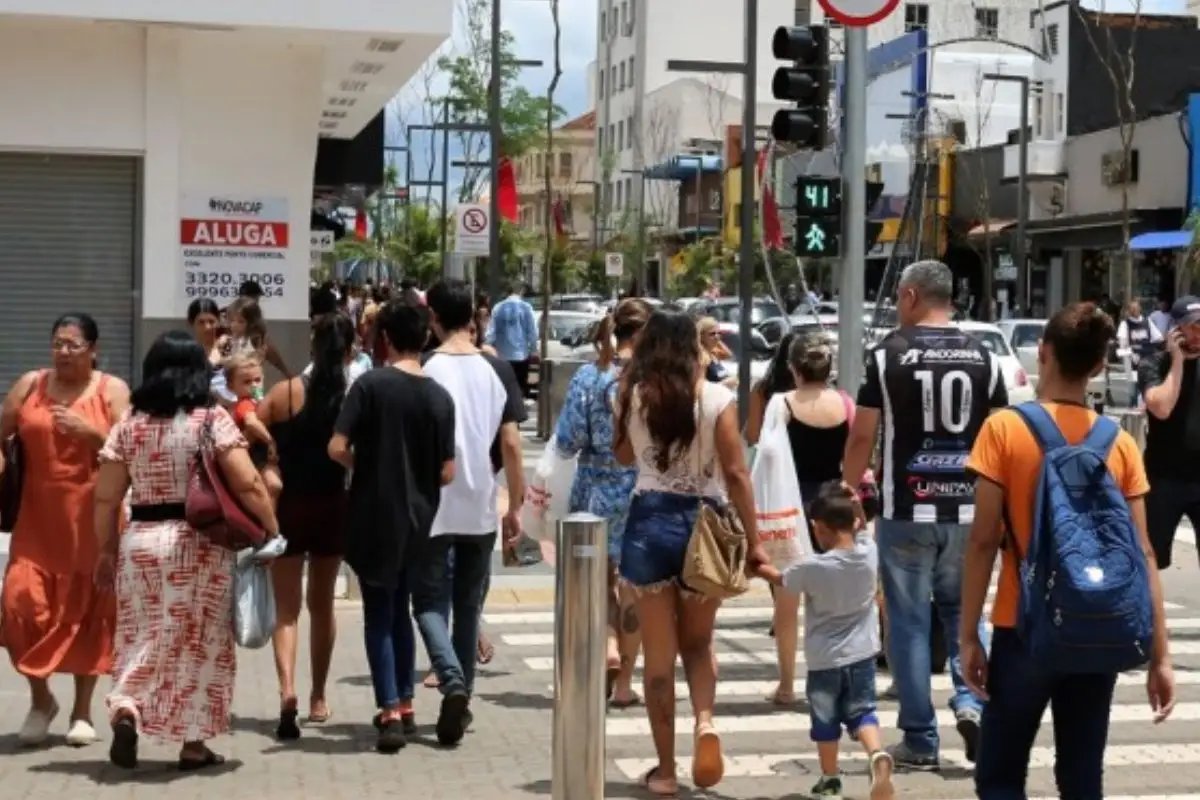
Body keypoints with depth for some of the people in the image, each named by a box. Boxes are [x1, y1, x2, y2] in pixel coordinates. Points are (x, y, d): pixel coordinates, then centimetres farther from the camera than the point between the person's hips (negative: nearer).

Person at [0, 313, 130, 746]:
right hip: (37, 518, 2)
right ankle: (40, 697, 13)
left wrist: (90, 433, -17)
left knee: (86, 610, 5)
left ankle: (82, 710, 17)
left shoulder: (112, 390, 0)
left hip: (92, 520, -1)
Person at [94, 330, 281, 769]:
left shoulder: (129, 425, 3)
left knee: (142, 634, 11)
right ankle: (193, 742, 14)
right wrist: (272, 529, 1)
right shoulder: (213, 420, -5)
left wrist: (107, 550, 14)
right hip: (201, 543, -2)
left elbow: (106, 498, 4)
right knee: (201, 640, 9)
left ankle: (125, 707, -13)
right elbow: (247, 485, -11)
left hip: (141, 542, 2)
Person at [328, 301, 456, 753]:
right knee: (400, 611, 19)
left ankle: (390, 712, -5)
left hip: (374, 517, -3)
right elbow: (447, 473, -2)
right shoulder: (439, 396, -2)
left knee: (378, 616, 3)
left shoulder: (370, 384, -11)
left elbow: (337, 448, -15)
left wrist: (363, 466, 5)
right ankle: (404, 705, 25)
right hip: (418, 519, 3)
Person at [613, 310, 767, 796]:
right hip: (703, 524, 0)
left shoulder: (632, 397, 1)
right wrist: (753, 541, -3)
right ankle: (706, 723, -8)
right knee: (698, 643, 19)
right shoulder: (717, 399, -5)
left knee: (659, 654, 8)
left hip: (650, 524, 0)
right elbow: (736, 474, -7)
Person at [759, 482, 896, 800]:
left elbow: (780, 579, -2)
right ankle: (877, 755, -16)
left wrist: (758, 566, 16)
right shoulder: (869, 552, -11)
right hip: (862, 654, 3)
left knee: (826, 720, 13)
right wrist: (849, 505, 1)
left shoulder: (813, 568, -21)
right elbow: (860, 529, 13)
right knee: (861, 712, 11)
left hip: (824, 659, -3)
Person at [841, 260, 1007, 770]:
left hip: (906, 511, -3)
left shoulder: (887, 355, -5)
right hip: (968, 510, 3)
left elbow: (862, 438, -4)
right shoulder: (983, 358, 3)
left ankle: (920, 741, 9)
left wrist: (848, 491, 10)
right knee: (962, 611, 19)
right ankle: (970, 701, -1)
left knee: (908, 622, 6)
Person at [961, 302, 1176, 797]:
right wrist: (1159, 655, 4)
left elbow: (984, 541, -10)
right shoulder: (1121, 443, 1)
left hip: (1024, 631, -3)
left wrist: (968, 635, -4)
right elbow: (1143, 555, 0)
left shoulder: (1005, 429, -8)